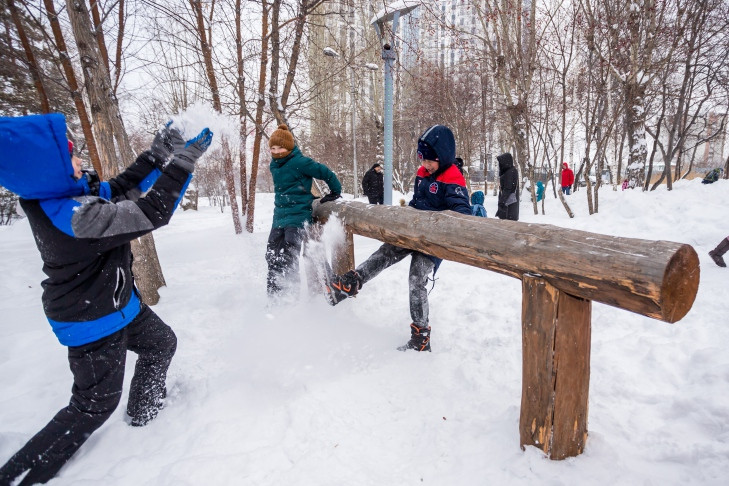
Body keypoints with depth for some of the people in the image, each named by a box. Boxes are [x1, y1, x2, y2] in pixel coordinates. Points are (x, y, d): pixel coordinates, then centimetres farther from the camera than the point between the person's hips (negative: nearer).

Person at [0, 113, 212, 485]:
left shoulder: (65, 193, -7)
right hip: (96, 322, -9)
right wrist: (184, 160, -30)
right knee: (95, 405, 11)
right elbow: (151, 214, -34)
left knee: (162, 343, 26)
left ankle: (143, 411, 48)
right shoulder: (74, 216, -35)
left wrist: (158, 154, -1)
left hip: (118, 304, 9)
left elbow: (121, 188, 3)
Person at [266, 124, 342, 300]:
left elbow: (326, 173, -10)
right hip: (279, 216, 8)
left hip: (298, 215, -8)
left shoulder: (299, 162, -14)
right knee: (272, 256, 8)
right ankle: (274, 295, 19)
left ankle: (290, 296, -4)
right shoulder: (274, 165, 12)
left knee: (288, 258, -14)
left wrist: (335, 192, 0)